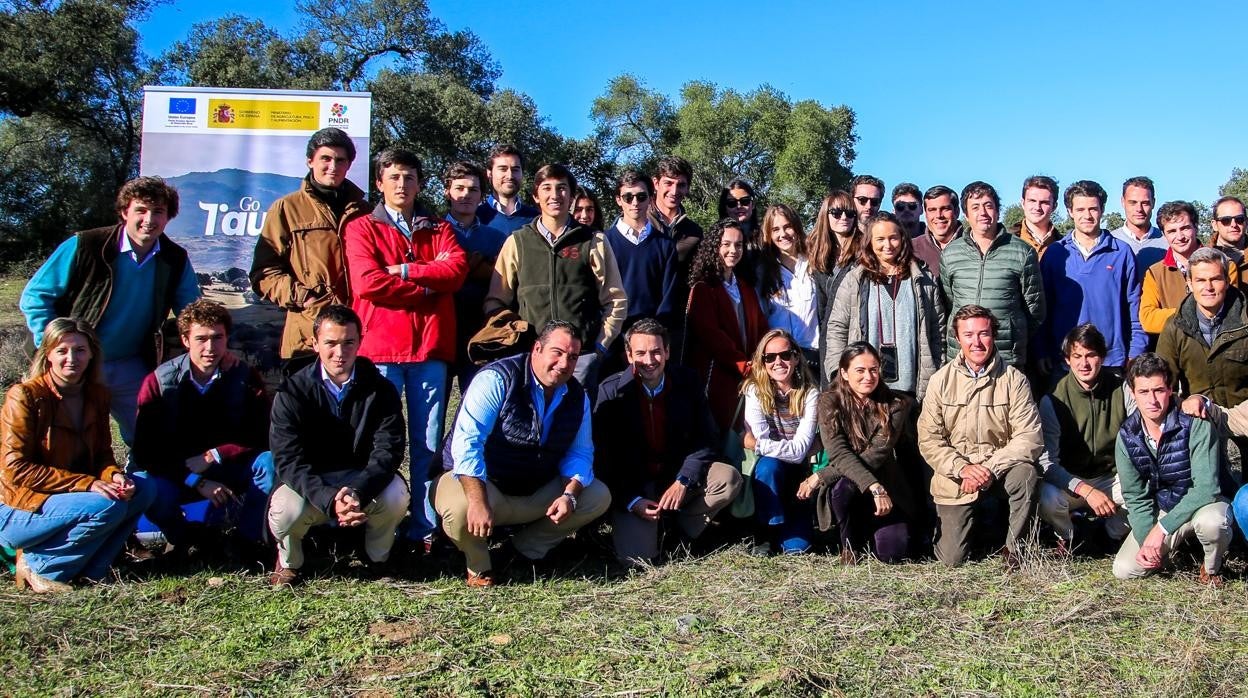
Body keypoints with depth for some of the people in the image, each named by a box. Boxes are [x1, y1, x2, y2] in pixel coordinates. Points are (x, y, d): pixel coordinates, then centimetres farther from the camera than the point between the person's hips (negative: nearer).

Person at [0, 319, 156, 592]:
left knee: (144, 489, -13)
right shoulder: (25, 396, -16)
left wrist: (114, 476, -17)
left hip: (71, 497, 7)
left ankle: (88, 569, -7)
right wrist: (86, 483, -27)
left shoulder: (97, 395, 3)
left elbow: (102, 453, 8)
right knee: (107, 506, -29)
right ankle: (38, 567, -9)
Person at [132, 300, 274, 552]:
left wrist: (213, 456, -24)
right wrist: (198, 482, -24)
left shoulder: (246, 377, -9)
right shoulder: (158, 382, -11)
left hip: (230, 470, 0)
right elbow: (145, 453, -14)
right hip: (178, 476, 0)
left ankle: (247, 539, -8)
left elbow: (261, 439, -12)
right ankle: (181, 541, 1)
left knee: (269, 462, -29)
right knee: (151, 491, -33)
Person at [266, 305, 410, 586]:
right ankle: (289, 561, 5)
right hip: (311, 486, 0)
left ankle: (377, 557, 4)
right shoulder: (292, 392, -10)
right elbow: (289, 460, -18)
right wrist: (329, 500, -35)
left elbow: (388, 450, -16)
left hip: (364, 481, 1)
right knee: (287, 510, -32)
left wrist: (358, 492, -36)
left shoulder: (380, 389, -8)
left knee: (396, 497, -30)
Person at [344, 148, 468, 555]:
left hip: (431, 348, 2)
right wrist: (428, 284, -4)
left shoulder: (438, 230, 18)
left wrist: (404, 271, -9)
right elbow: (368, 283, -8)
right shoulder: (362, 228, 9)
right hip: (380, 349, -2)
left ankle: (425, 529, 9)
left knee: (428, 443, 3)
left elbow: (457, 269, -2)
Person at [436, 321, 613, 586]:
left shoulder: (577, 397, 0)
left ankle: (525, 551, 7)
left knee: (599, 497, -6)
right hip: (480, 482, -6)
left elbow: (579, 454, 3)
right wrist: (479, 502, -39)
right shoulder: (497, 379, -21)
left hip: (537, 491, 6)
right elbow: (466, 441, -30)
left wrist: (570, 495, -19)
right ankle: (479, 566, -2)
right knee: (460, 509, -38)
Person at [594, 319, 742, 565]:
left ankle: (678, 526, -2)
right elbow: (603, 458, -8)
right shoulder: (612, 391, -10)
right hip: (632, 488, -2)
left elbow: (704, 441, -3)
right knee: (637, 557, -22)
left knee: (729, 479, -24)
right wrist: (631, 502, -18)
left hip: (677, 476, 3)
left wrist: (684, 481, -20)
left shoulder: (687, 382, -4)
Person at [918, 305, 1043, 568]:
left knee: (1026, 473, -35)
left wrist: (988, 468, -24)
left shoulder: (1014, 380, -7)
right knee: (952, 559, -7)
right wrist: (962, 468, -21)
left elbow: (1030, 438, -14)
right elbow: (929, 439, -5)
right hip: (954, 478, 0)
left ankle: (1014, 545, -9)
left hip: (999, 471, 0)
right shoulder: (941, 380, -3)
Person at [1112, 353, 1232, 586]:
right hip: (1162, 511, 4)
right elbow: (1135, 496, -4)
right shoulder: (1127, 435, -10)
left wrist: (1162, 528, -31)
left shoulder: (1195, 424, -23)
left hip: (1204, 505, -4)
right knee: (1123, 570, -11)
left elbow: (1206, 488, -28)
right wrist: (1146, 540, -20)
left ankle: (1212, 568, -4)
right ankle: (1175, 542, 19)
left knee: (1211, 522, -40)